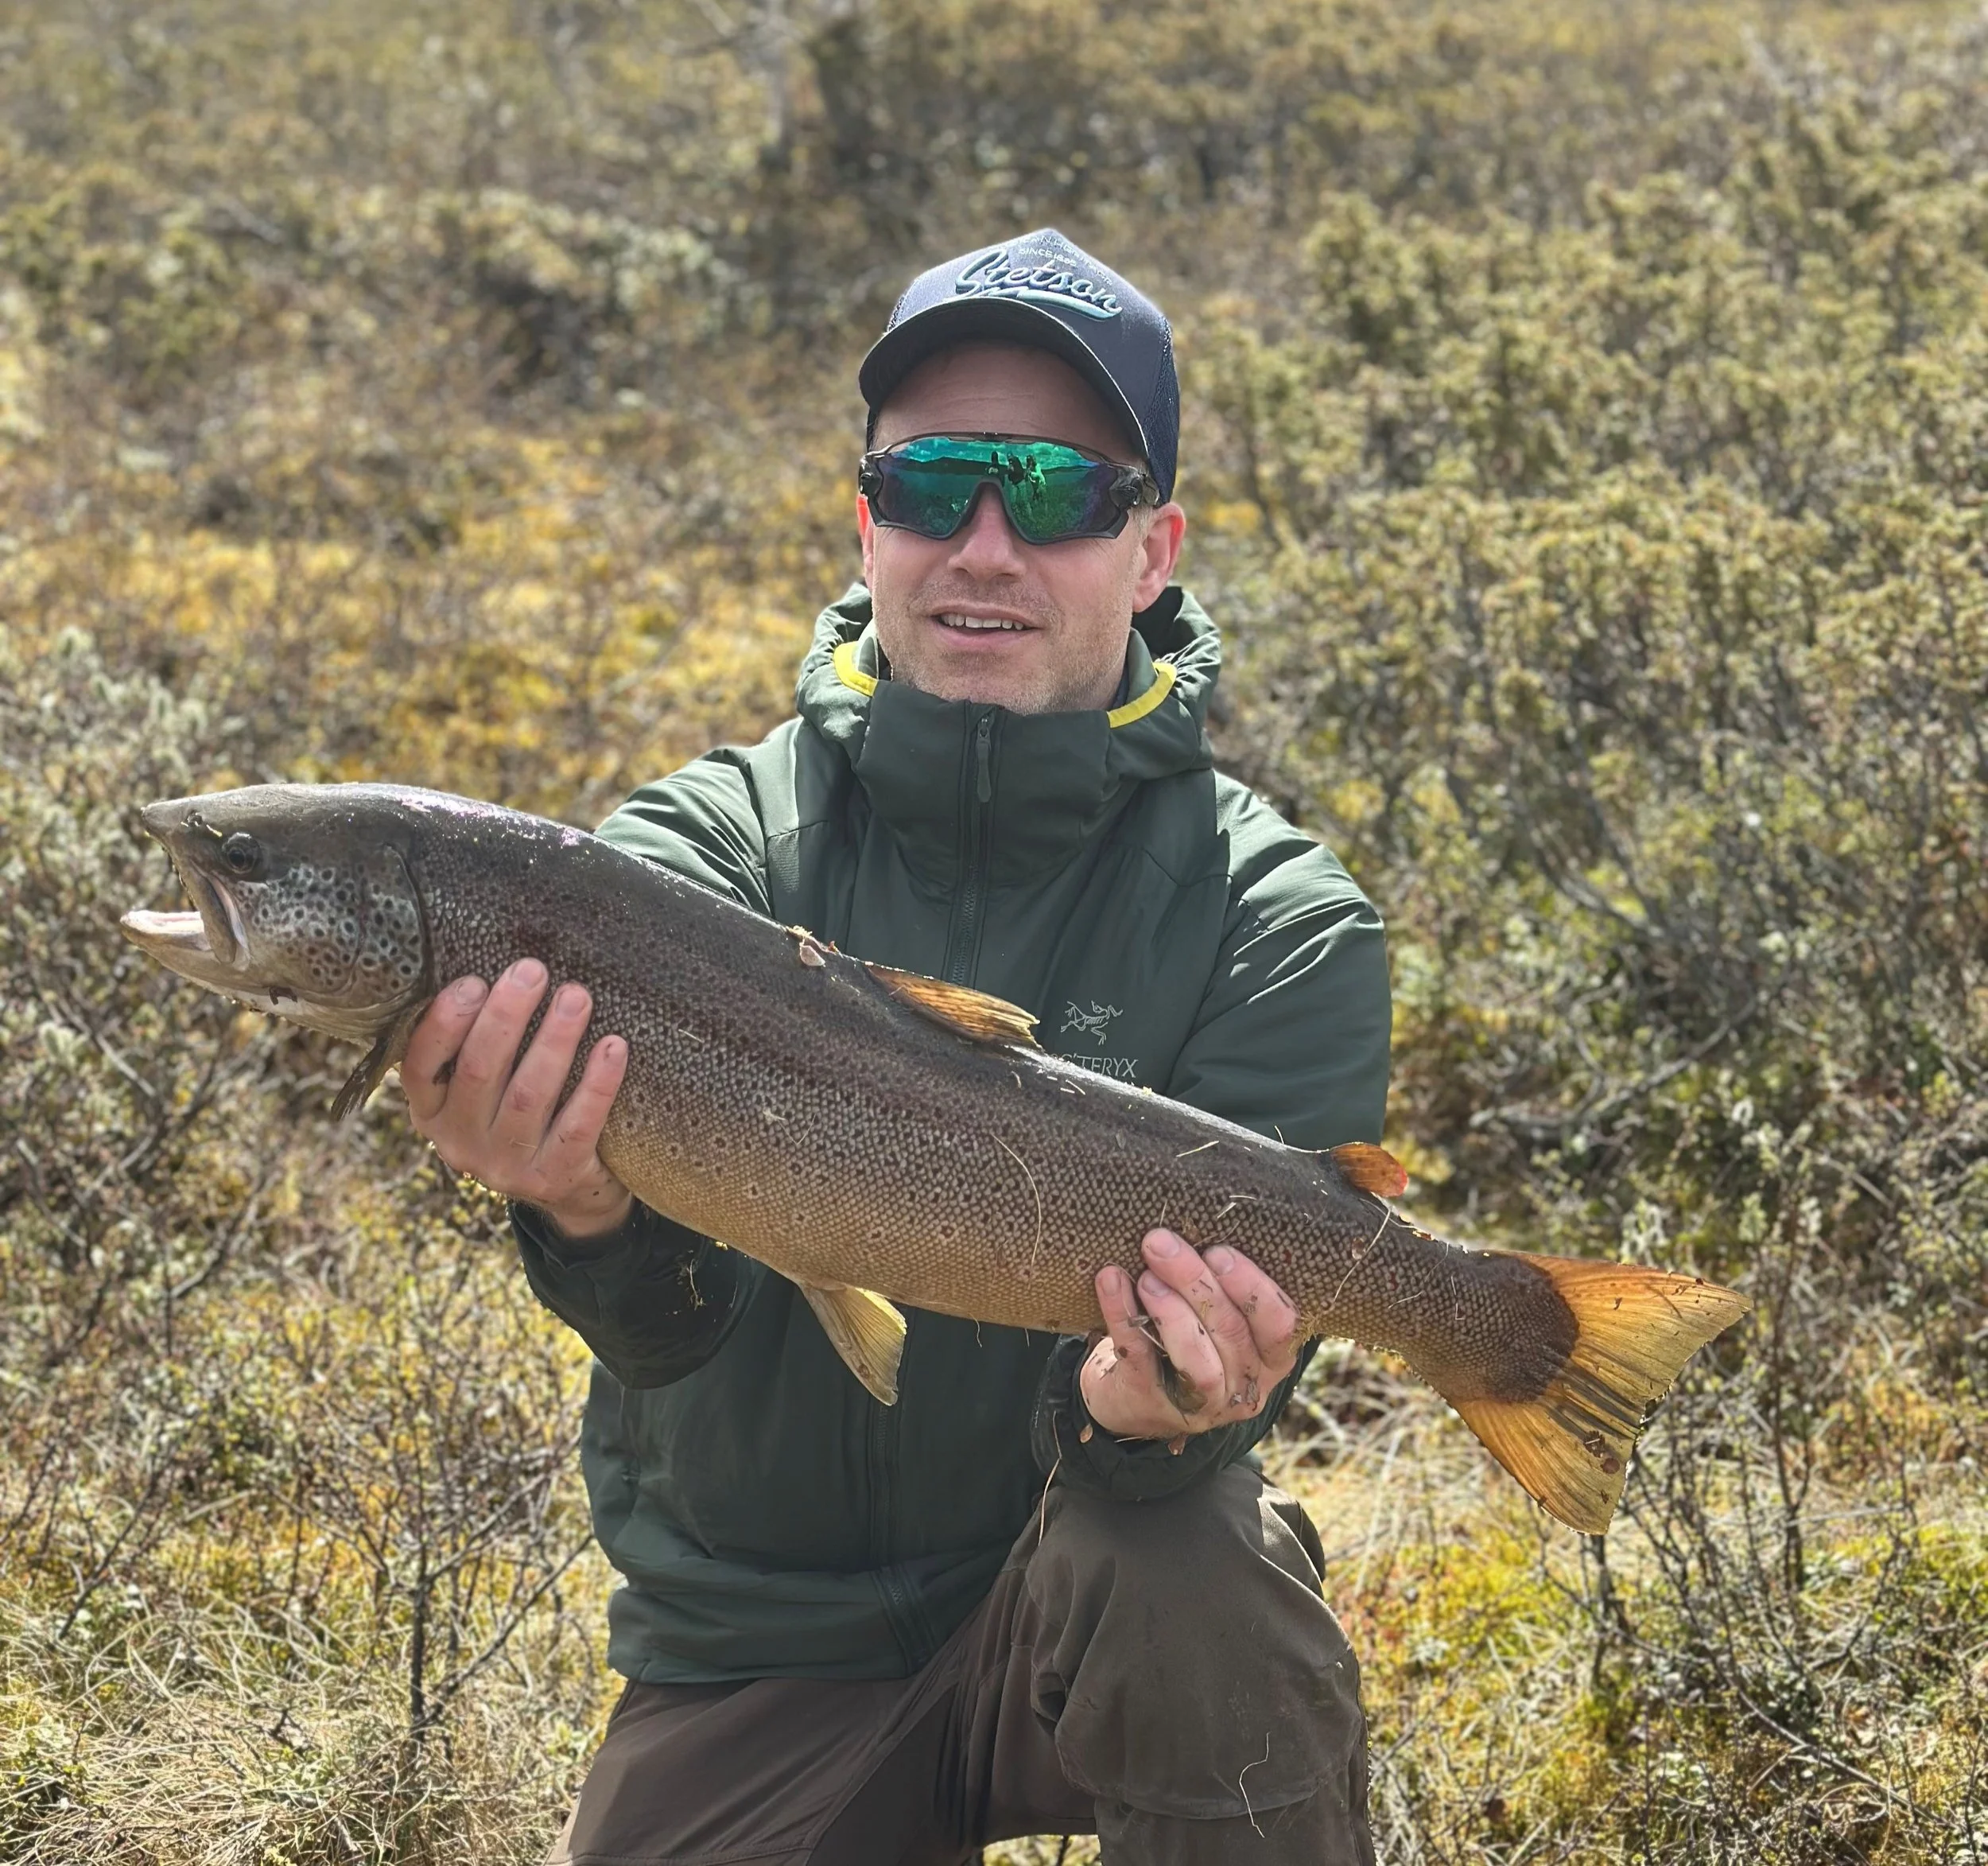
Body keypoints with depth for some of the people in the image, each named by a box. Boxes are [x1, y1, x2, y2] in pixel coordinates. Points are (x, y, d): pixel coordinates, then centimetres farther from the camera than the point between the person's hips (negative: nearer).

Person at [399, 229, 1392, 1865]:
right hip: (751, 1667, 2)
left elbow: (1205, 1342, -18)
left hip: (1075, 1609, -2)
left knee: (1201, 1573, -33)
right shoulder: (700, 849, -7)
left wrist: (1152, 1408, -41)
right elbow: (665, 1325, -21)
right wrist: (585, 1214, -44)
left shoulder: (1277, 927, -9)